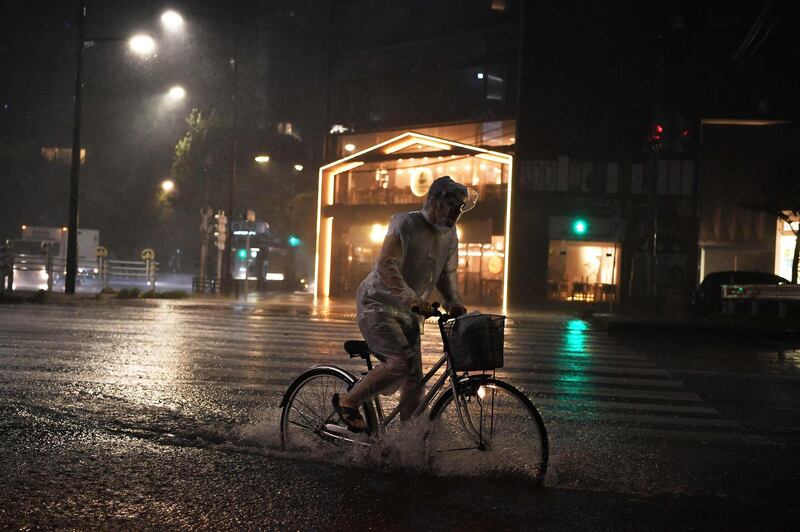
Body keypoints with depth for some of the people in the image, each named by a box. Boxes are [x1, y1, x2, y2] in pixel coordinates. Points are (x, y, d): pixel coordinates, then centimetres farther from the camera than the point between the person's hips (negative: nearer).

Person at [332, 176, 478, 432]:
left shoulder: (449, 235, 7)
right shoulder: (405, 223, -17)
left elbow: (448, 272, 18)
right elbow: (387, 266, -27)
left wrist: (454, 302, -2)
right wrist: (411, 298, -40)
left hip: (407, 312, 8)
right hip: (377, 303, -8)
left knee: (415, 381, 2)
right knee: (402, 361, -26)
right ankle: (347, 402, -10)